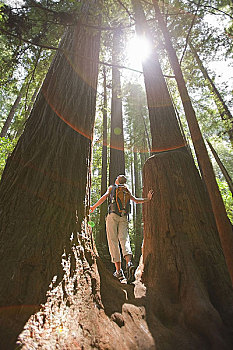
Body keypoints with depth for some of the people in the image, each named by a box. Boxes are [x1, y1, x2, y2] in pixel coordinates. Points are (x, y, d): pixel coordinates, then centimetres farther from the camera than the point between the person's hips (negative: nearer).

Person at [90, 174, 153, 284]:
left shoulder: (112, 187, 15)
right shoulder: (126, 190, 22)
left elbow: (105, 196, 1)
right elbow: (136, 200, 11)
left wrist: (94, 206, 4)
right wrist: (147, 199, 19)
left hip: (113, 215, -2)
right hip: (124, 218, 3)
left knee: (113, 242, -1)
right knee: (124, 240, -5)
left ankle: (119, 271, -3)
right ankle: (129, 263, -30)